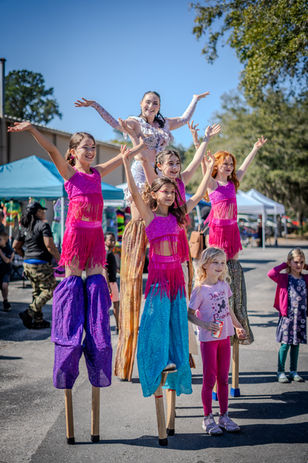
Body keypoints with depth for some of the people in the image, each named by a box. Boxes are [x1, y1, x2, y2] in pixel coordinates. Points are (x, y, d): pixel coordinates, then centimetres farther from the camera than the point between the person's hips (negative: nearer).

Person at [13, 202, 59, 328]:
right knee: (49, 291, 2)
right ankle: (29, 313, -11)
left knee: (37, 292, 15)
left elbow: (16, 246, 12)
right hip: (41, 265, -8)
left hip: (28, 265, 8)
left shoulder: (24, 228, 11)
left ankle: (38, 321, 15)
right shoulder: (43, 225, -12)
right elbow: (49, 245, -20)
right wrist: (60, 259, -11)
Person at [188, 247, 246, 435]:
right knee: (210, 379, 1)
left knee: (223, 378, 12)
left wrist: (238, 326, 25)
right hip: (208, 338, -5)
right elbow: (190, 314, -9)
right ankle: (208, 418, 13)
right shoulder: (200, 289, -12)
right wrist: (204, 324, -23)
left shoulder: (224, 285, 5)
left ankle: (224, 416, 22)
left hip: (224, 336, 5)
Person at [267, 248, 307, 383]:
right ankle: (280, 372, 9)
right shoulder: (284, 278, -6)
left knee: (296, 344, 12)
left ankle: (293, 371, 22)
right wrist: (283, 265, -10)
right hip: (287, 315, -4)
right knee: (285, 344, -1)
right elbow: (271, 274, -22)